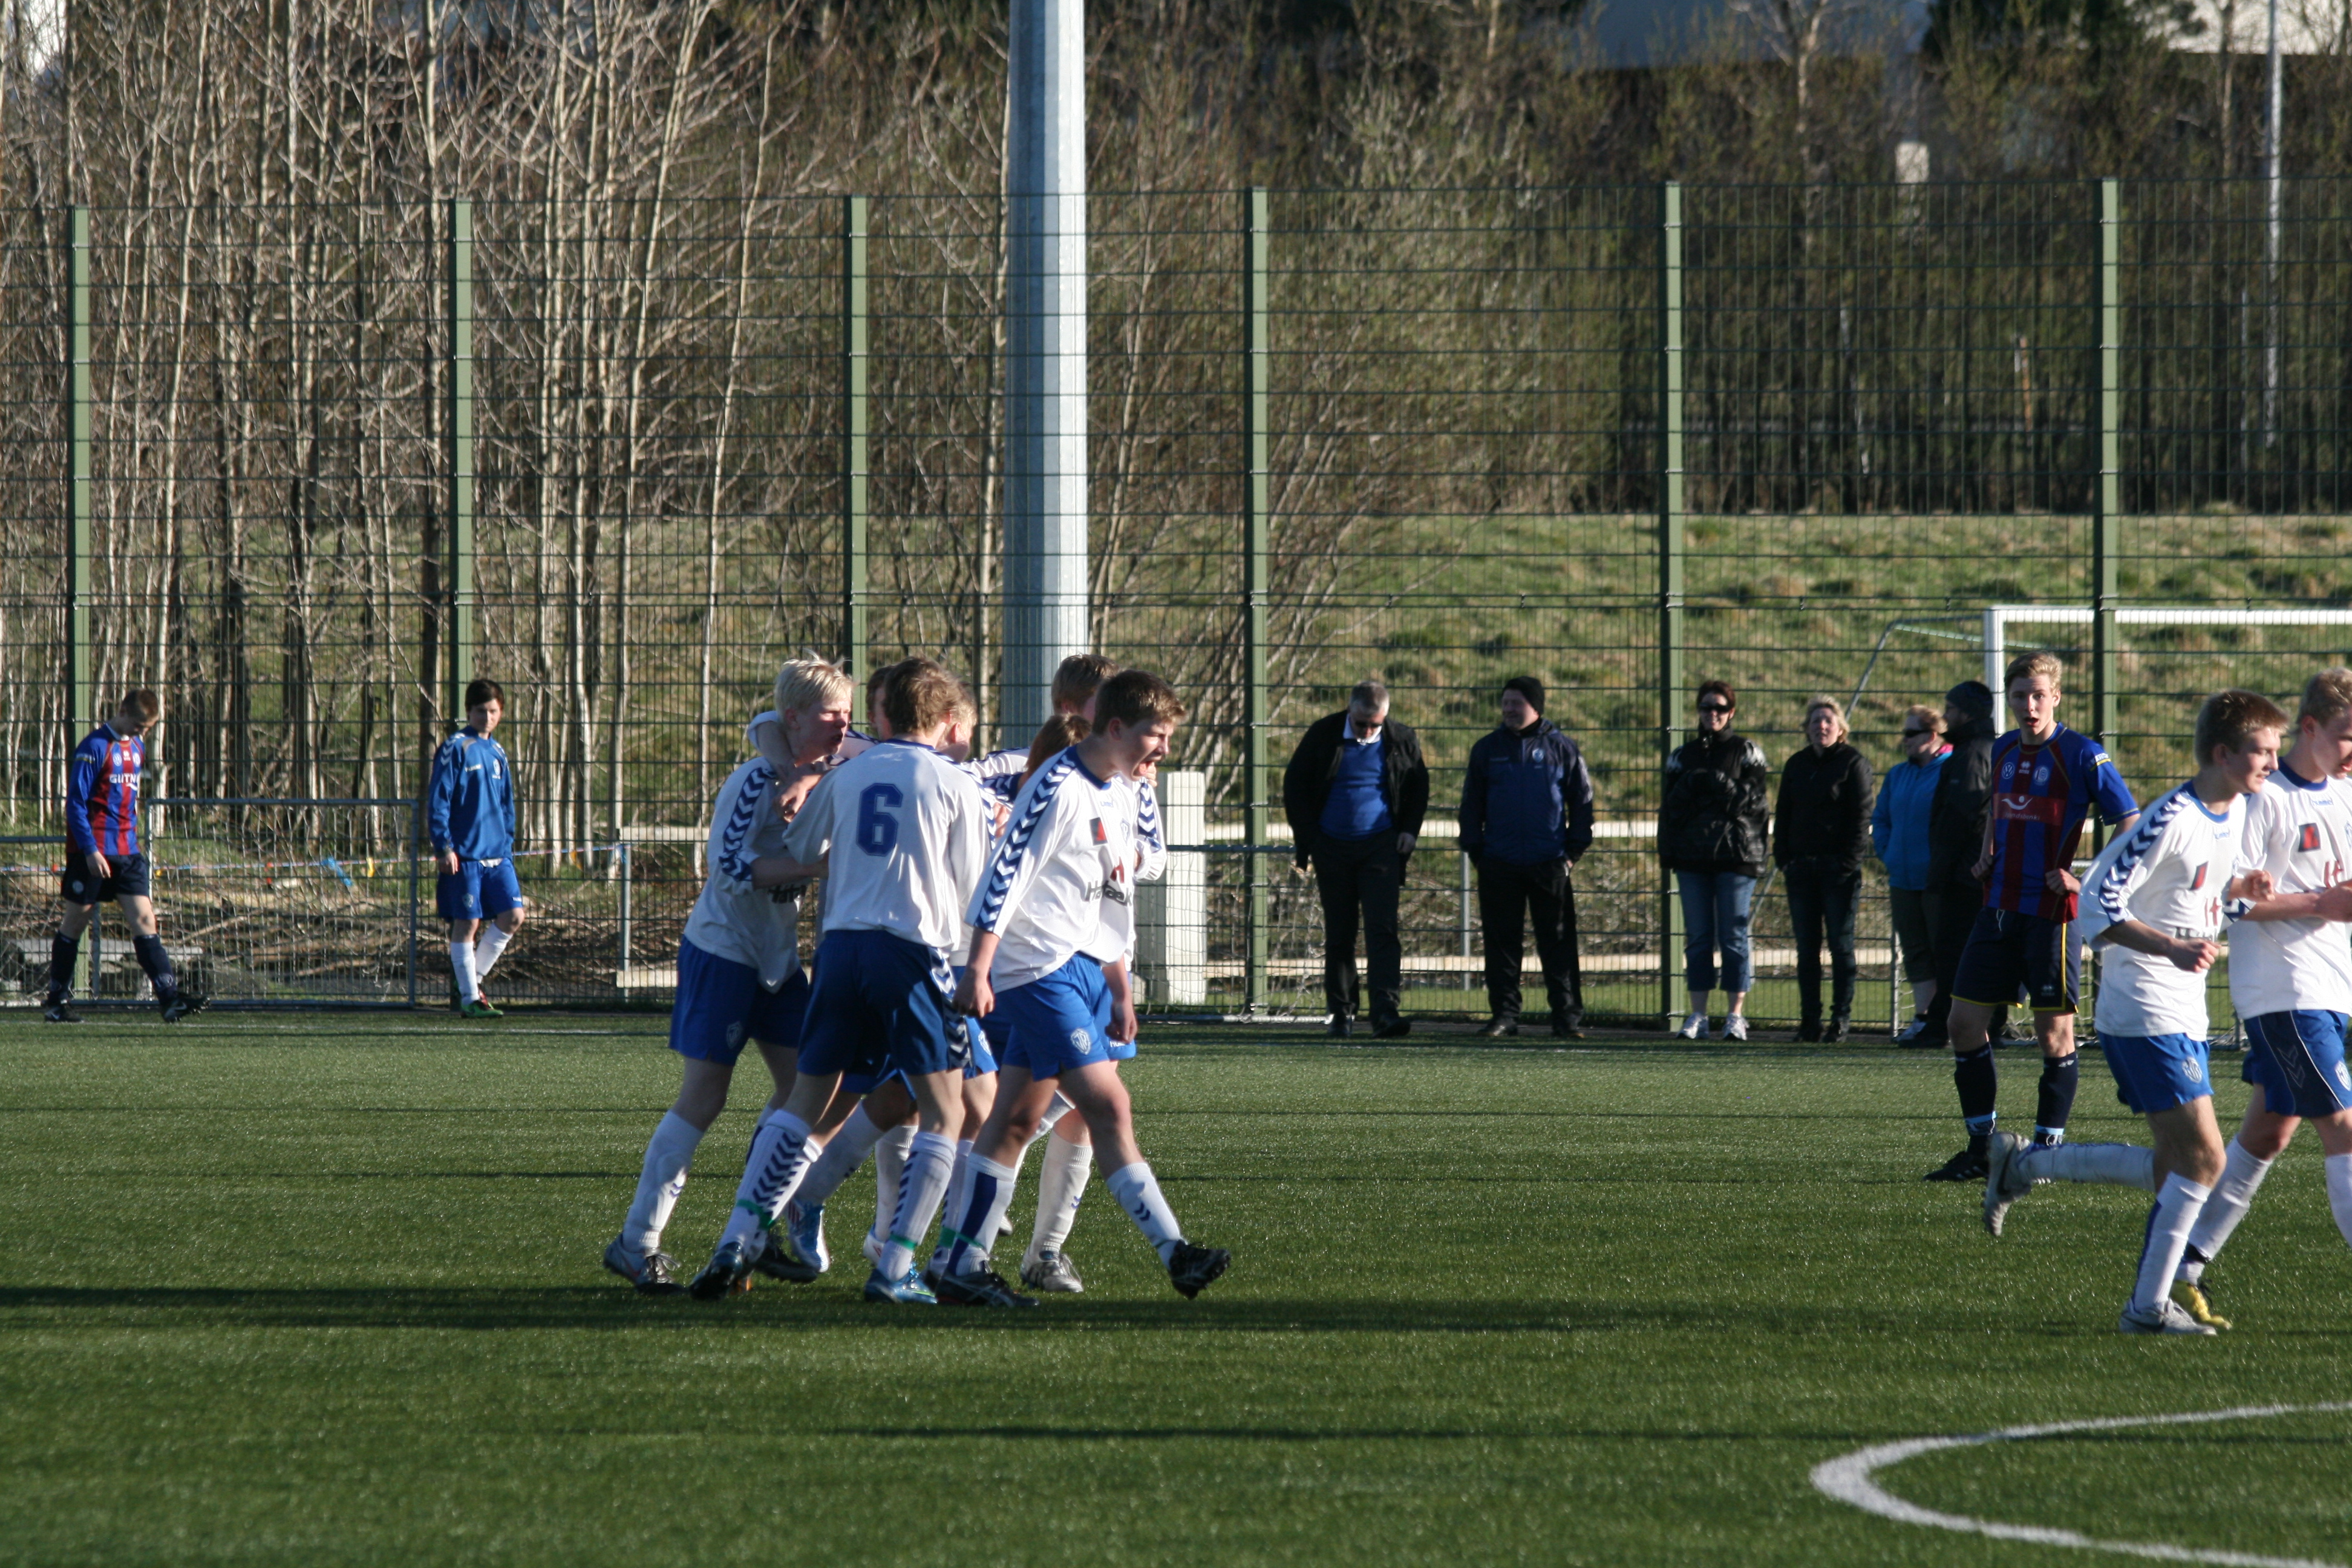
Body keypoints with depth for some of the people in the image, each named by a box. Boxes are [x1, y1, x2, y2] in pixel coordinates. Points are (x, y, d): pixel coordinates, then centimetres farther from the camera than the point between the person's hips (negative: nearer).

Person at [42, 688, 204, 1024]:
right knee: (74, 922, 3)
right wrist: (90, 851, -19)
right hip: (93, 853, -6)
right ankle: (57, 999, 14)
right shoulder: (94, 747, -10)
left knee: (144, 919, -5)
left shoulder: (136, 747, 13)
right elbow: (76, 804, -13)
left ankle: (170, 997, -14)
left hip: (127, 852, 6)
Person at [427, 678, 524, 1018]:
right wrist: (444, 847, -14)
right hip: (465, 855, -6)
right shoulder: (455, 748, -5)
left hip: (497, 855, 6)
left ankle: (471, 977, 14)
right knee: (467, 923, -3)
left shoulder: (498, 754, 16)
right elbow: (437, 801, -8)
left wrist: (508, 846, 16)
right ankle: (468, 997, 4)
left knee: (513, 916, -2)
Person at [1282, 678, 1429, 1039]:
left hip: (1380, 847, -1)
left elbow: (1419, 790, 14)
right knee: (1338, 935, 7)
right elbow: (1294, 786, 6)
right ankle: (1340, 1012, 15)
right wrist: (1306, 839, 1)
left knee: (1382, 929, -12)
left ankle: (1387, 1013, -18)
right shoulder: (1323, 735, -1)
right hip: (1333, 847, 1)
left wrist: (1409, 832, 2)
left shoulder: (1403, 742, 0)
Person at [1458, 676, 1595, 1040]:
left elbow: (1582, 801, 8)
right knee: (1501, 942, 2)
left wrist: (1574, 852, 1)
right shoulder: (1487, 749, 9)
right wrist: (1474, 849, 4)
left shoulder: (1562, 749, 4)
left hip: (1549, 864, -2)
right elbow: (1471, 803, 13)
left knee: (1559, 942, -1)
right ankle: (1504, 1014, 7)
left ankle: (1568, 1016, 1)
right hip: (1500, 865, 2)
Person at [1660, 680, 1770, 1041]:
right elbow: (1670, 806, 12)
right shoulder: (1684, 755, 14)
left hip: (1736, 853, -4)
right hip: (1693, 855, 4)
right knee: (1697, 938, 4)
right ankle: (1697, 1015, 6)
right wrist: (1667, 851, 0)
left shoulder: (1747, 752, 4)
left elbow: (1754, 801, -5)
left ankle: (1736, 1015, -1)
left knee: (1734, 936, -3)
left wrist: (1715, 785, -13)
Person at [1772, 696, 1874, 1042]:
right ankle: (1809, 1022, 8)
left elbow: (1861, 818, -5)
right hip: (1801, 868, 5)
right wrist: (1783, 858, 5)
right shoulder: (1796, 766, 14)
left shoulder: (1853, 764, -1)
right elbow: (1783, 815, 17)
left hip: (1838, 868, -5)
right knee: (1806, 948, 5)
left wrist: (1849, 861, -13)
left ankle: (1841, 1019, 2)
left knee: (1841, 946, -1)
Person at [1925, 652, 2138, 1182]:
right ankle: (1982, 1148, 13)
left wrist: (2087, 881, -15)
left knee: (2054, 1031, -2)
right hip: (2000, 909, 7)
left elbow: (2131, 824, -10)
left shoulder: (2080, 755, -10)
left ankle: (2048, 1149, 8)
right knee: (1965, 1020, 4)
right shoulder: (2003, 750, 11)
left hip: (2052, 913, -7)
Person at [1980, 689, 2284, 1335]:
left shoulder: (2236, 813, 11)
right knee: (2202, 1156, -13)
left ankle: (2022, 1164, 20)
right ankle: (2150, 1305, -3)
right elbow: (2100, 903, -19)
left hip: (2184, 1012, 9)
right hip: (2146, 1011, -9)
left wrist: (2239, 890, 4)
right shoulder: (2173, 820, -18)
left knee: (2176, 1170, 8)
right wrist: (2172, 949, -30)